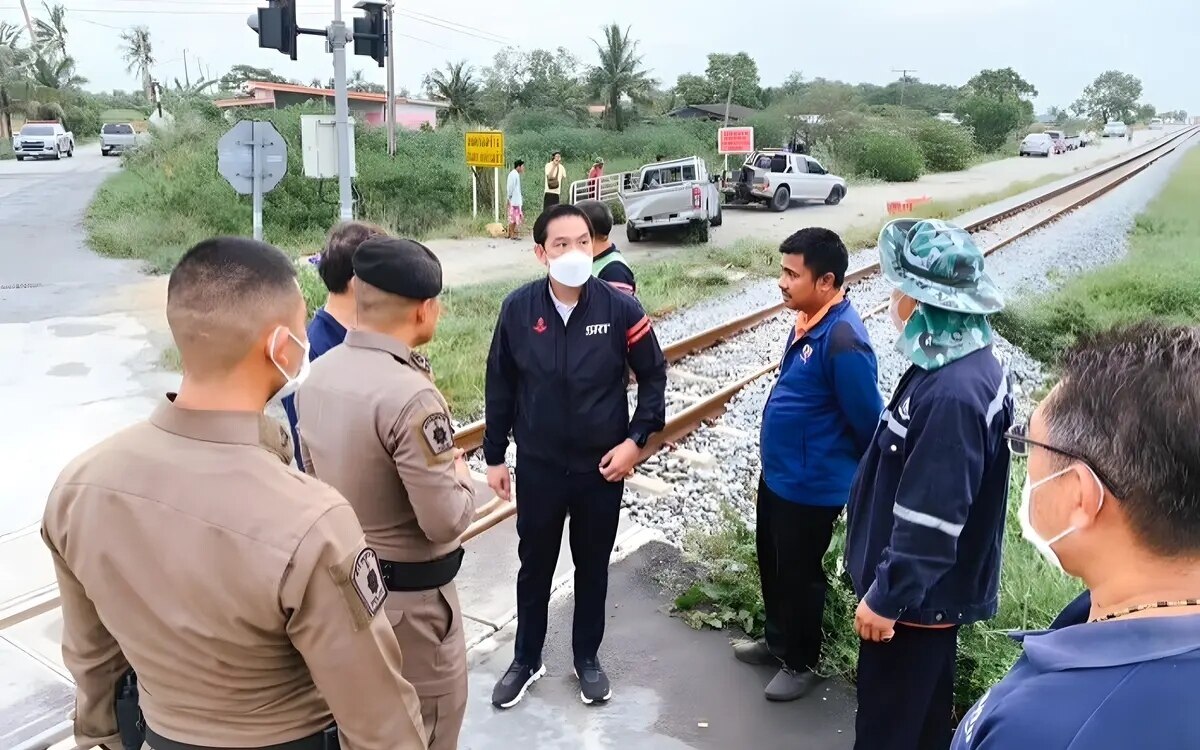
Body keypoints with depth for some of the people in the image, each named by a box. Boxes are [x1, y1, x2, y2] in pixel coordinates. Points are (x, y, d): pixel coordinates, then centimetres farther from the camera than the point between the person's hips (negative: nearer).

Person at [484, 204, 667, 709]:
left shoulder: (620, 308, -12)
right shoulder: (518, 309, -10)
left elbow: (654, 376, -1)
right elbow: (500, 386, 0)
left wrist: (636, 440, -9)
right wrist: (494, 455, 3)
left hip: (601, 466, 0)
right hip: (537, 467, 1)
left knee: (593, 567, 17)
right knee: (534, 566, 16)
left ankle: (587, 657, 39)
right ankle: (527, 659, 38)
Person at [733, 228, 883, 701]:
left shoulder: (843, 340, -28)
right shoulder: (808, 320, 1)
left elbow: (868, 421, -20)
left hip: (811, 485, -9)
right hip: (776, 473, 9)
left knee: (799, 574, 10)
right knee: (771, 562, 23)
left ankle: (801, 663, 33)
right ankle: (777, 641, 44)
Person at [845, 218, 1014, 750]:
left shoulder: (953, 393, -31)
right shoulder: (958, 362, 1)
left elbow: (929, 518, -29)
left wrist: (887, 596, -19)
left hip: (919, 594, -9)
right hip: (933, 588, 9)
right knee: (923, 706, 27)